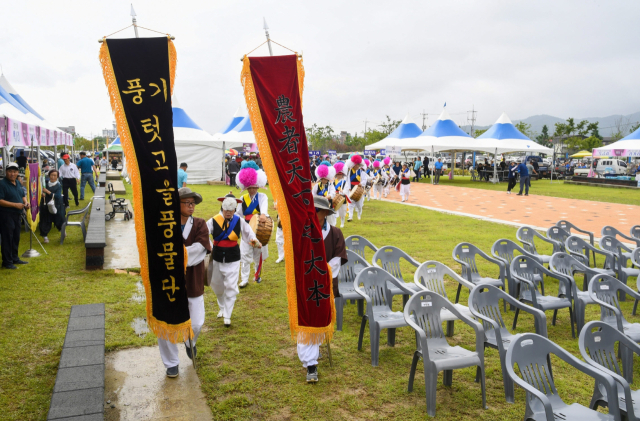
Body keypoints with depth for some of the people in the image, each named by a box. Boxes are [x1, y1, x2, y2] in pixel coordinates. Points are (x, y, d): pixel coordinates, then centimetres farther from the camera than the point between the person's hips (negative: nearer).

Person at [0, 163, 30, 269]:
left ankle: (14, 258, 27)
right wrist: (15, 204, -24)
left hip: (17, 215, 8)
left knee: (16, 238, 16)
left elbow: (23, 195, 24)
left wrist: (25, 202, 3)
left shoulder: (18, 183, 13)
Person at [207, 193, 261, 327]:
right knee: (217, 286, 17)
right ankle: (222, 308, 43)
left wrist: (254, 241, -23)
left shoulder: (239, 221, -5)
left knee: (231, 287, -4)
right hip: (217, 258, 1)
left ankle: (227, 316, 7)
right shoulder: (213, 221, -9)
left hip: (233, 259, -1)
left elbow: (248, 233, -2)